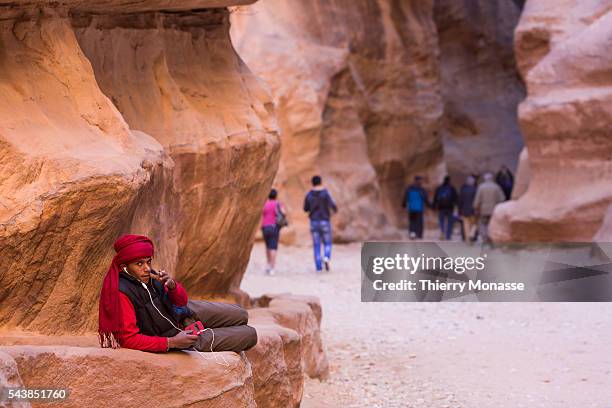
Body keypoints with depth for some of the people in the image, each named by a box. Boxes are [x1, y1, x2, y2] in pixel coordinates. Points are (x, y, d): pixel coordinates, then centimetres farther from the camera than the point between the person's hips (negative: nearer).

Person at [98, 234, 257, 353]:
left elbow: (182, 301, -1)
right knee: (250, 335, 0)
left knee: (241, 316, 14)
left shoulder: (147, 275, -11)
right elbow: (129, 338, -32)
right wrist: (172, 342, -33)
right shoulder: (121, 292, -32)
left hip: (182, 314, 6)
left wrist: (172, 286, -26)